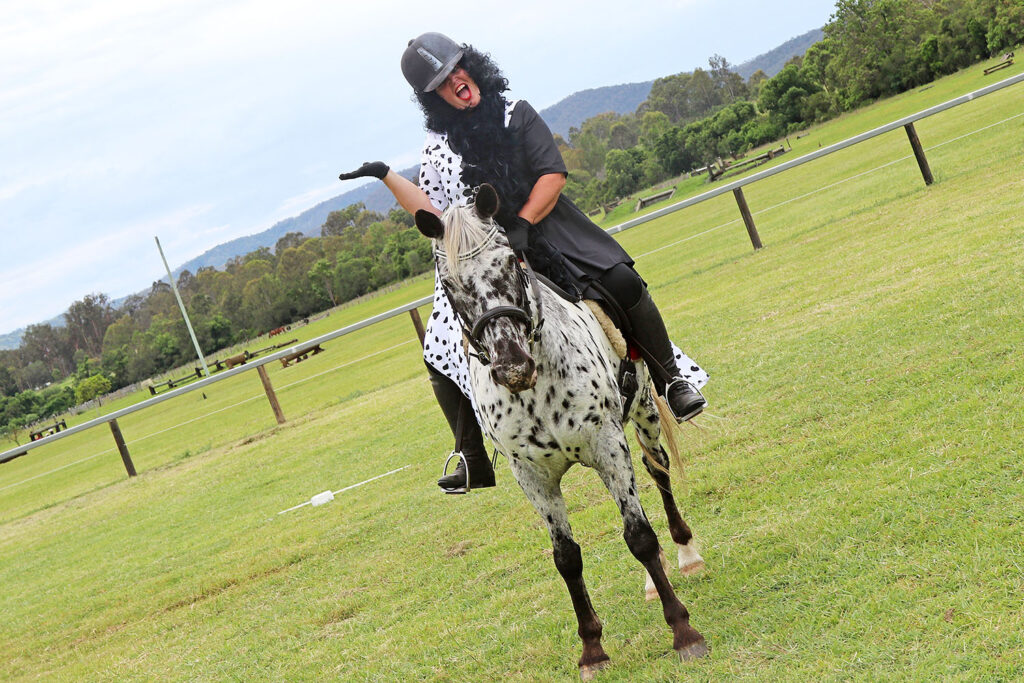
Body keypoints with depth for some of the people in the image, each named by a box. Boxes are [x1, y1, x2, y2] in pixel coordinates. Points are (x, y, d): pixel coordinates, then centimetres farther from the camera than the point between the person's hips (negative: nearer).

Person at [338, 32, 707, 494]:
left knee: (623, 284, -21)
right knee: (441, 354, -9)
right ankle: (473, 460, 5)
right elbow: (429, 211, 1)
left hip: (549, 234, -1)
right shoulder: (438, 147, 4)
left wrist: (521, 224, -16)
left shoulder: (516, 115, 0)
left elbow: (553, 174, -6)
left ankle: (671, 382, -2)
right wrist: (388, 177, -9)